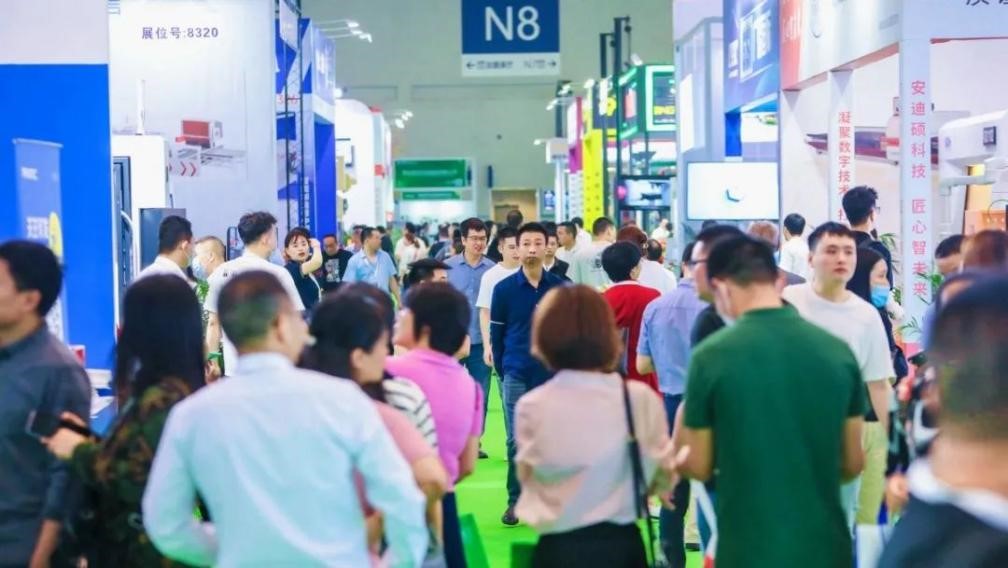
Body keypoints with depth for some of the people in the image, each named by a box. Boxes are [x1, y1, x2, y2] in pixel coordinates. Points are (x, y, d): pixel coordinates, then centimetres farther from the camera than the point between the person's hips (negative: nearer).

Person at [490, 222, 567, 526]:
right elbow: (496, 334, 5)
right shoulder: (504, 289, 0)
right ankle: (515, 500, 12)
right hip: (516, 376, 0)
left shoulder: (561, 288, 0)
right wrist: (502, 371, 2)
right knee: (516, 441, 3)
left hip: (553, 375, 0)